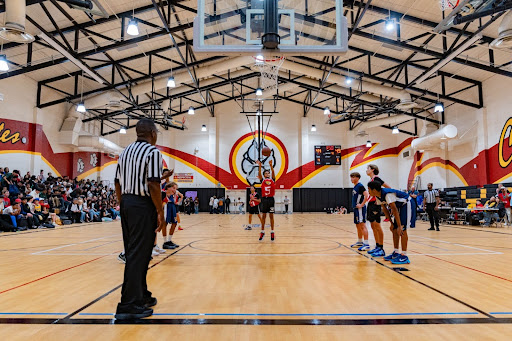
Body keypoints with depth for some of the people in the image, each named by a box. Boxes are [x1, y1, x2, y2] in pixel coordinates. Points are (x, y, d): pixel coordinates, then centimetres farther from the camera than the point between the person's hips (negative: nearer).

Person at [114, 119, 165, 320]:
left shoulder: (125, 152, 14)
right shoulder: (152, 152, -10)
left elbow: (118, 183, 14)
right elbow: (153, 185, -19)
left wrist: (124, 205, 20)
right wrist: (160, 212, -13)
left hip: (127, 203, 9)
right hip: (143, 205, -9)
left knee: (133, 253, 16)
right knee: (138, 255, -4)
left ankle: (141, 295, 29)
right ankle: (129, 305, 0)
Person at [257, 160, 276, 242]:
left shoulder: (272, 180, 9)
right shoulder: (262, 180, 8)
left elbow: (273, 172, -7)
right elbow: (259, 174, -7)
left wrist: (271, 165, -23)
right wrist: (259, 166, -23)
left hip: (271, 199, 0)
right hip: (264, 199, 0)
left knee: (271, 216, 4)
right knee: (263, 216, 6)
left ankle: (272, 232, 9)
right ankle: (262, 232, 13)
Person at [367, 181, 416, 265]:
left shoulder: (387, 194, -30)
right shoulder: (378, 197, -3)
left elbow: (394, 209, -30)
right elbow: (384, 209, 6)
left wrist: (399, 226, -28)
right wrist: (391, 223, 5)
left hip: (407, 204, -9)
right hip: (400, 205, 9)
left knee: (402, 230, -14)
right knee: (394, 229, 6)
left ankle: (404, 256, -10)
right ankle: (396, 253, 14)